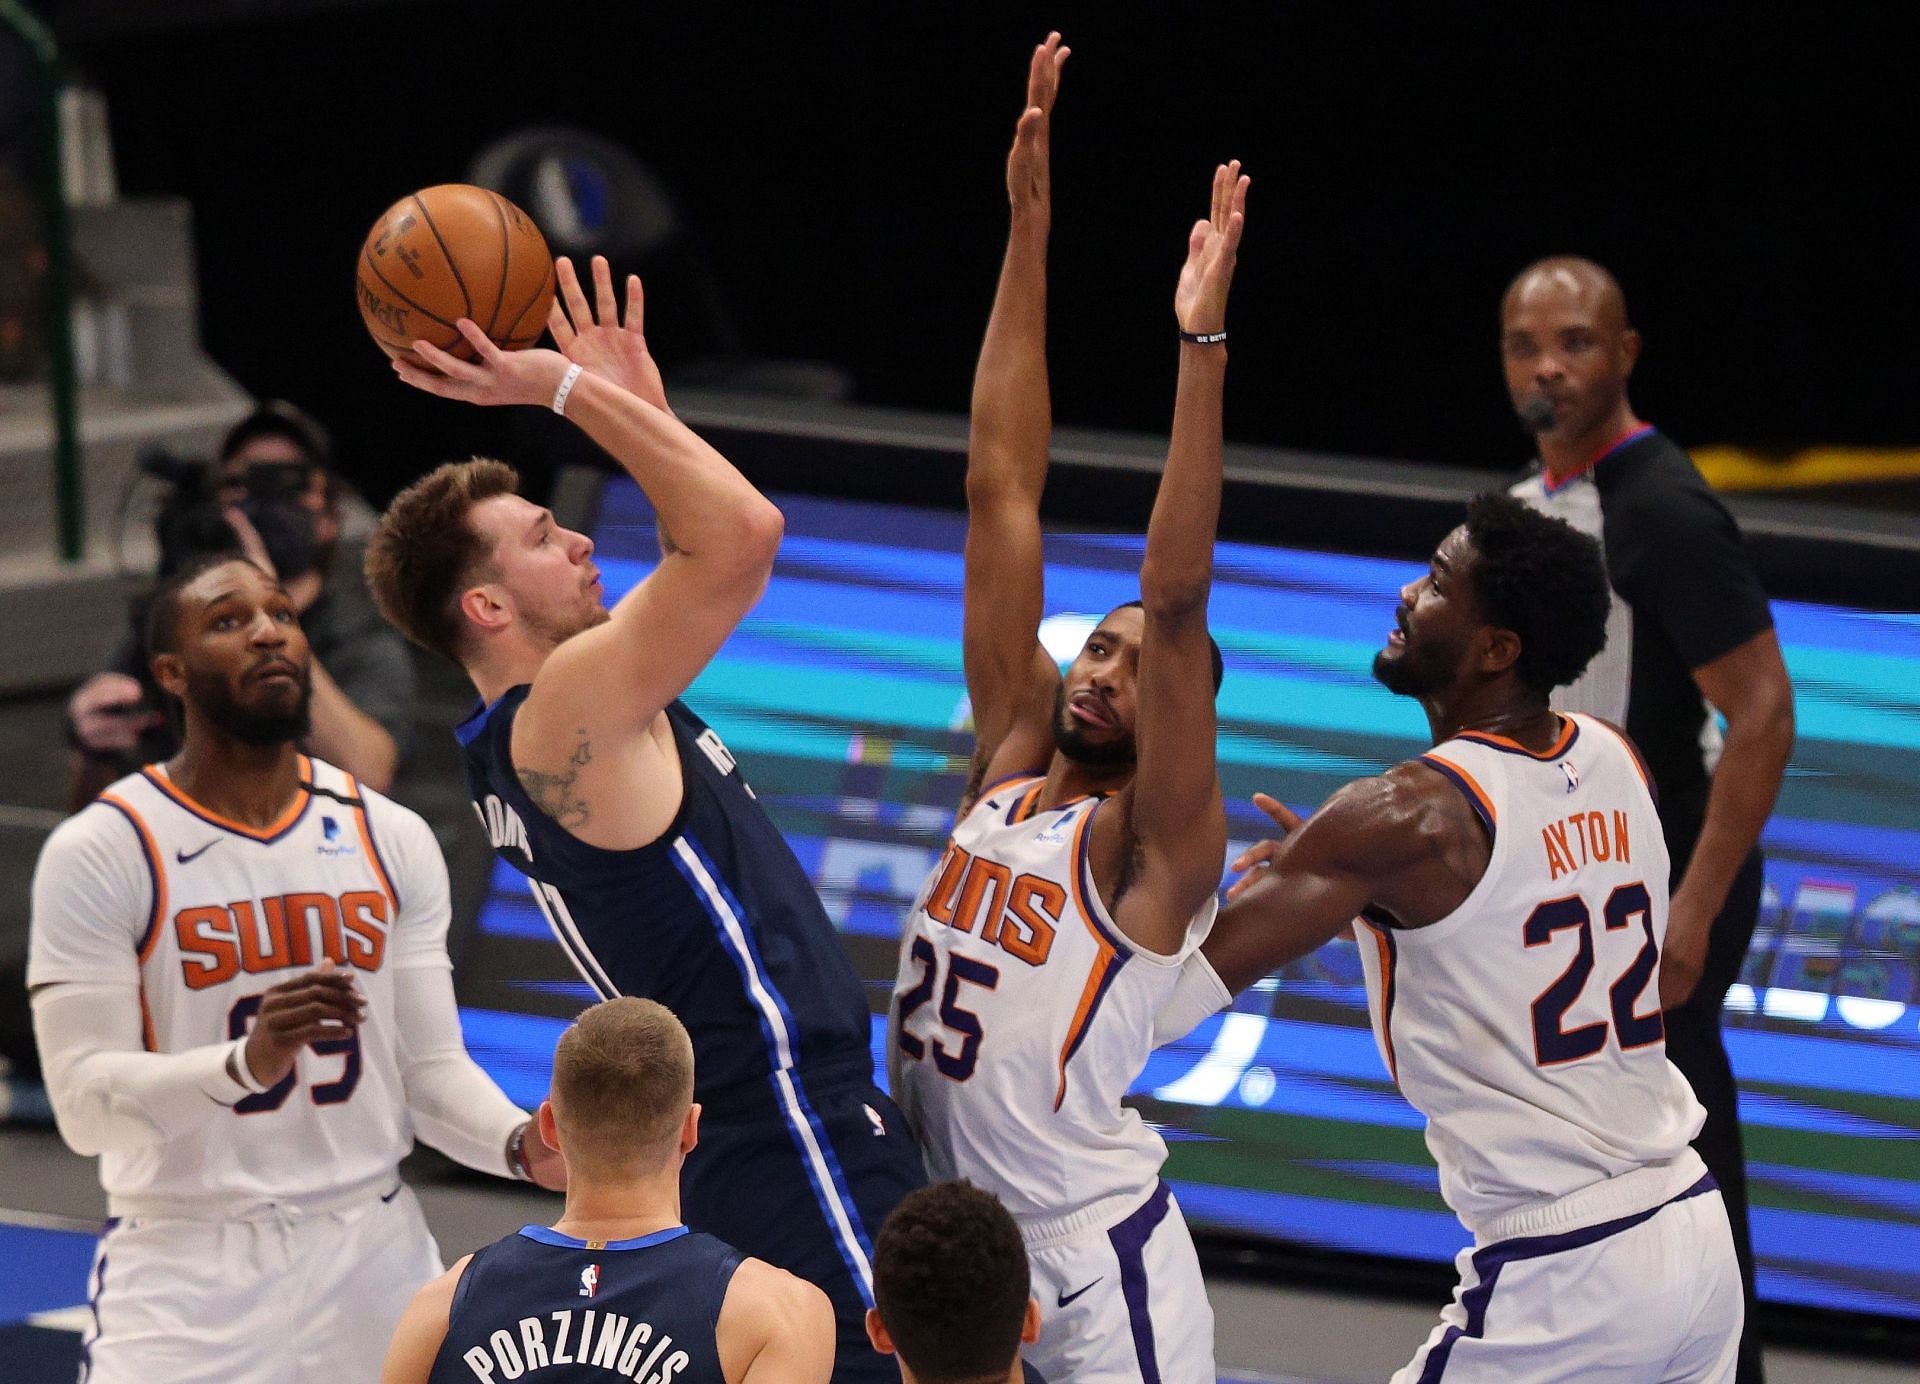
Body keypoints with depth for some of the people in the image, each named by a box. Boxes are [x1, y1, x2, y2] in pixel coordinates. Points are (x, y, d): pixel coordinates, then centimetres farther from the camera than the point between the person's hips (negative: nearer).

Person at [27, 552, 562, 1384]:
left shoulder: (391, 839, 7)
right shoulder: (99, 852, -8)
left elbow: (433, 1068, 7)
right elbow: (86, 1103, -15)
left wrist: (520, 1147, -13)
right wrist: (245, 1064, -31)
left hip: (375, 1257, 4)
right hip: (188, 1280, -4)